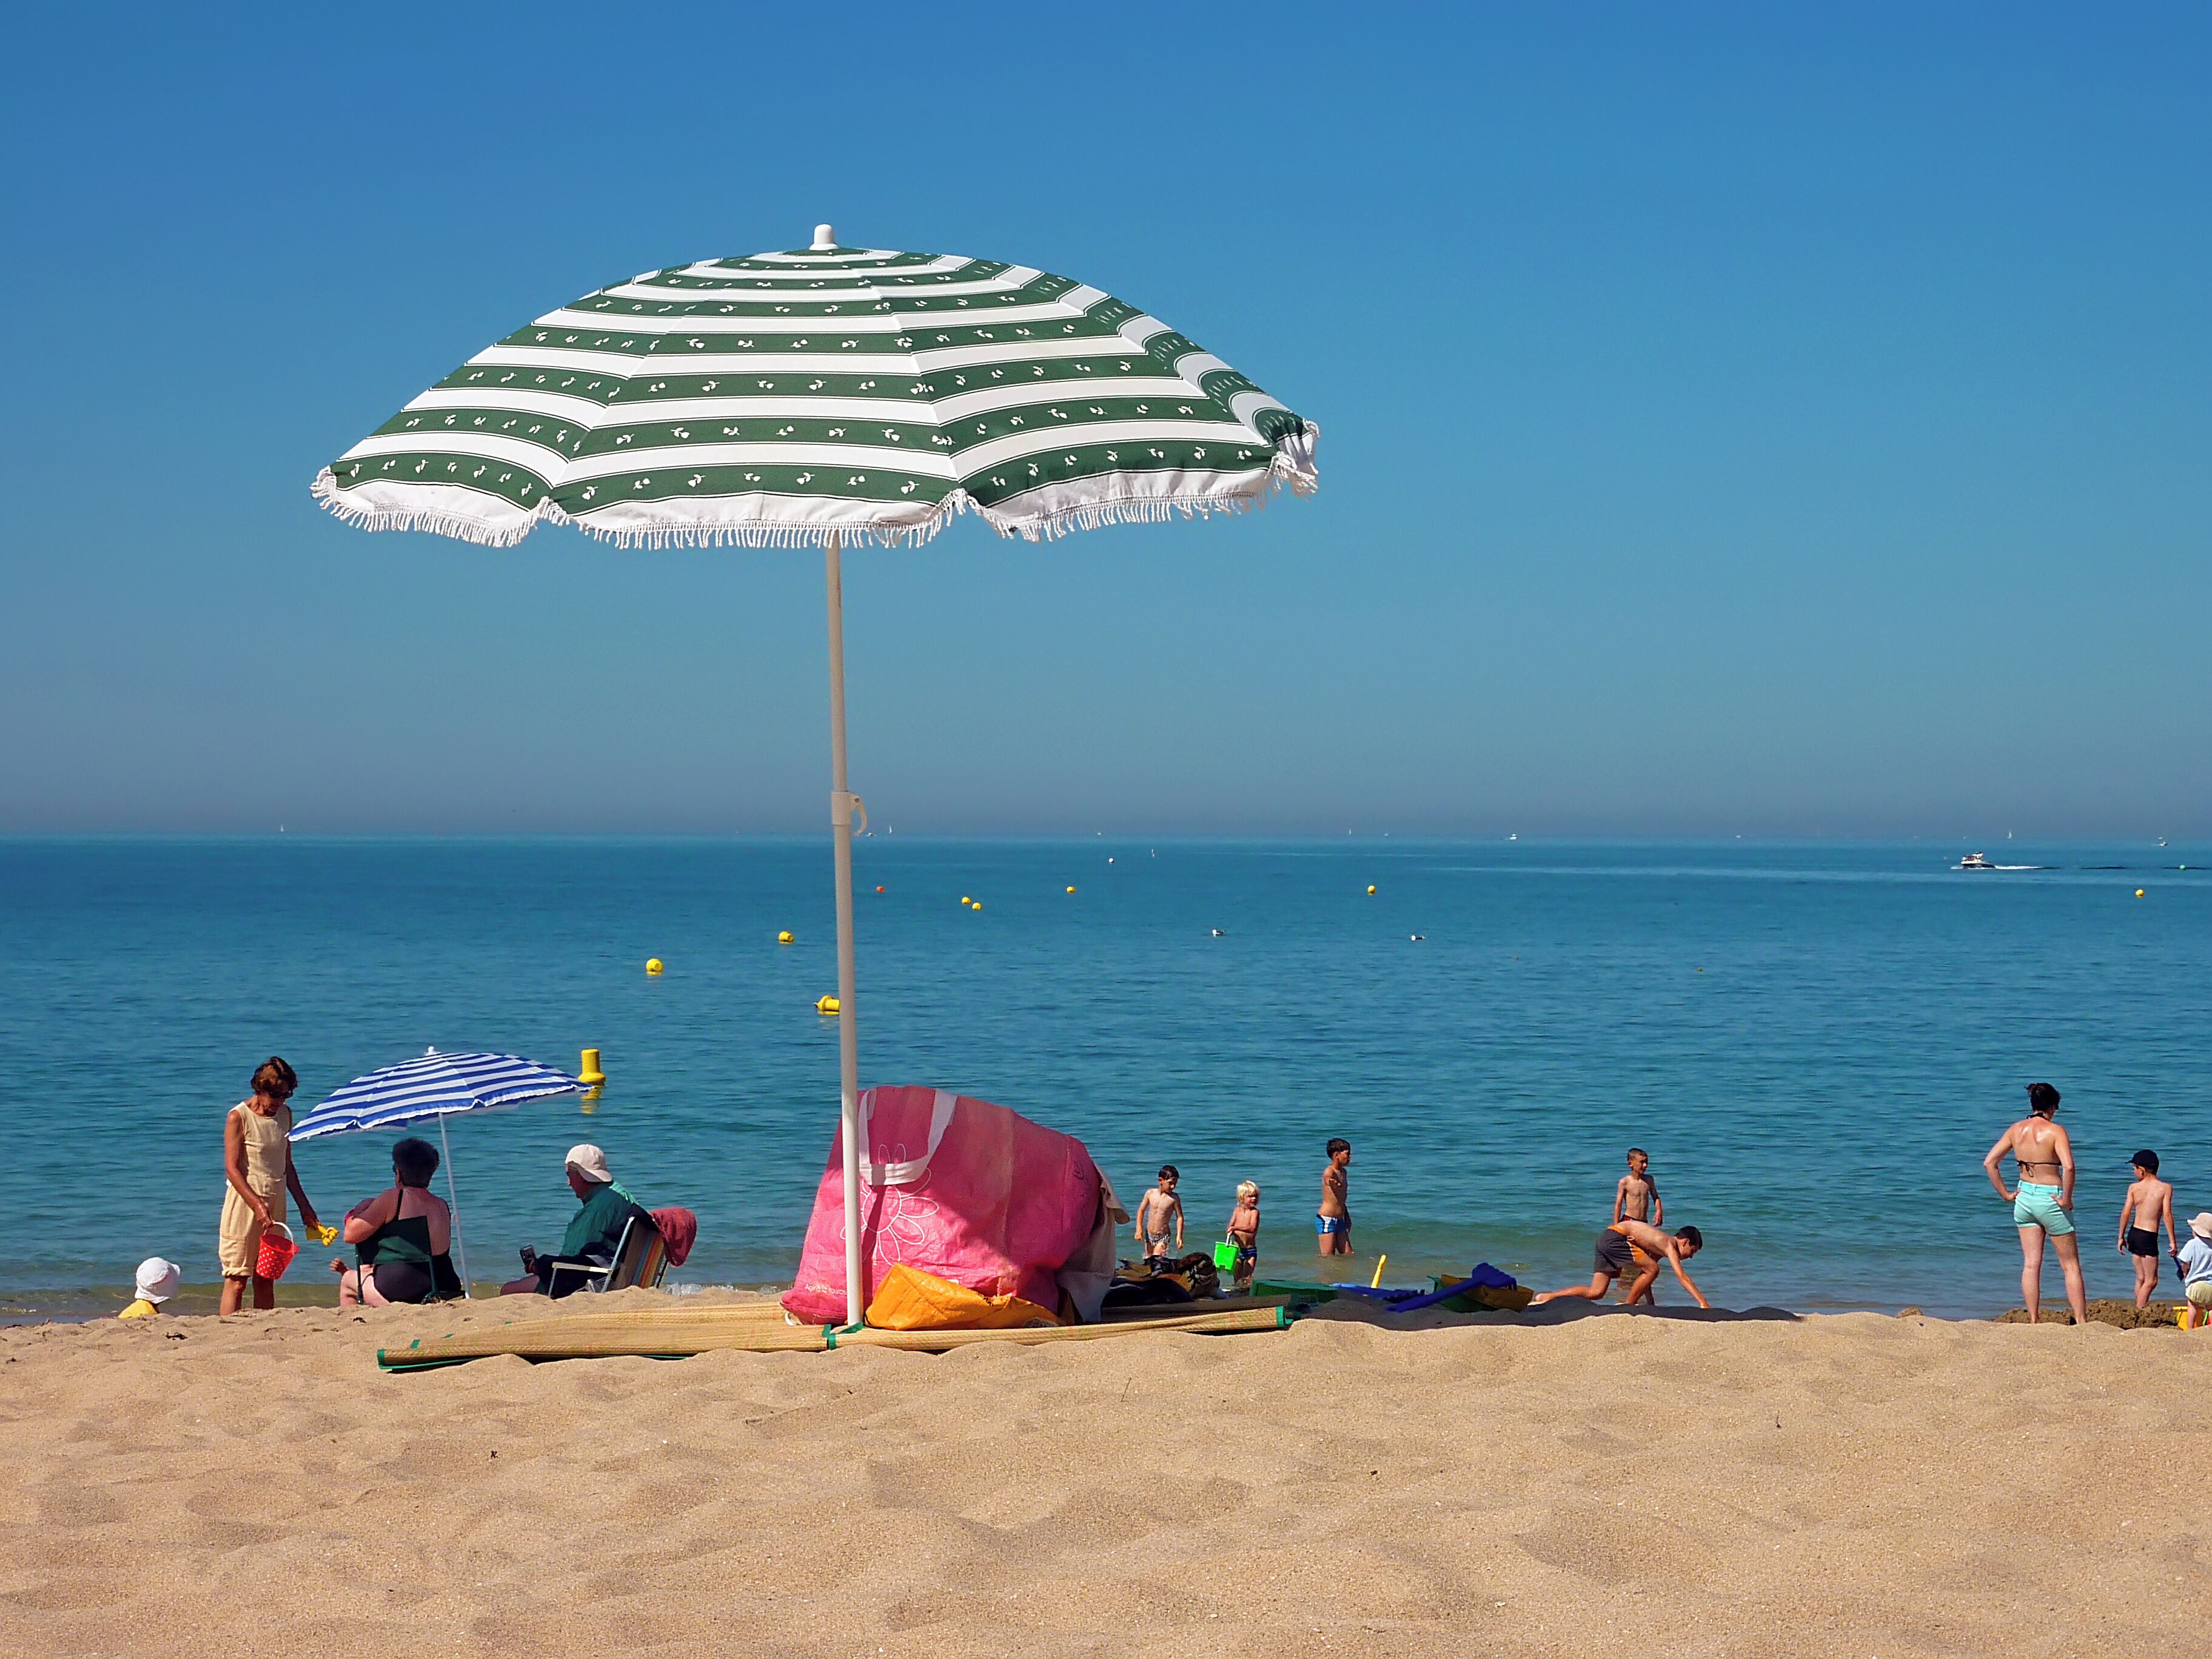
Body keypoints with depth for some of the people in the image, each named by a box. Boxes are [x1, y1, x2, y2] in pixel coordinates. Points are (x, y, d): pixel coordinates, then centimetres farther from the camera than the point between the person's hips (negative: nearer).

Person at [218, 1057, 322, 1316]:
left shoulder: (285, 1114, 11)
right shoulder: (239, 1117, -7)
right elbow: (232, 1168, -13)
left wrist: (304, 1206, 16)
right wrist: (257, 1204, -22)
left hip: (275, 1203, 6)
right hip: (244, 1202, -6)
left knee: (266, 1279, 6)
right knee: (237, 1279, -8)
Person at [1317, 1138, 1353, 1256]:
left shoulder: (1344, 1172, 15)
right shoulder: (1329, 1172, -13)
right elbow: (1328, 1178, -41)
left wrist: (1347, 1218, 32)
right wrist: (1330, 1182, -65)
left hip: (1339, 1221, 9)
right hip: (1326, 1221, -9)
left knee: (1348, 1255, 7)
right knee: (1328, 1258, -9)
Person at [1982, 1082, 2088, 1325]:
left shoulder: (2016, 1130, 3)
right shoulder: (2055, 1131, -12)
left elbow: (1989, 1162, 2)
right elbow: (2068, 1167, -27)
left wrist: (2005, 1194, 7)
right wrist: (2066, 1199, -16)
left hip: (2025, 1198, 5)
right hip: (2050, 1200, -5)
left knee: (2031, 1264, 8)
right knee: (2071, 1266, 5)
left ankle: (2034, 1321, 8)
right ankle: (2082, 1322, 6)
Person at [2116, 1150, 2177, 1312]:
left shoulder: (2134, 1188, 2)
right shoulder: (2165, 1188, -6)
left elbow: (2126, 1213, -1)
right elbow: (2167, 1214, -13)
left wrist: (2121, 1237, 8)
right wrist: (2172, 1241, -10)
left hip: (2134, 1234, 5)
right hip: (2148, 1238, -5)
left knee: (2141, 1278, 16)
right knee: (2151, 1281, 1)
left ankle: (2139, 1310, 20)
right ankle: (2139, 1313, -5)